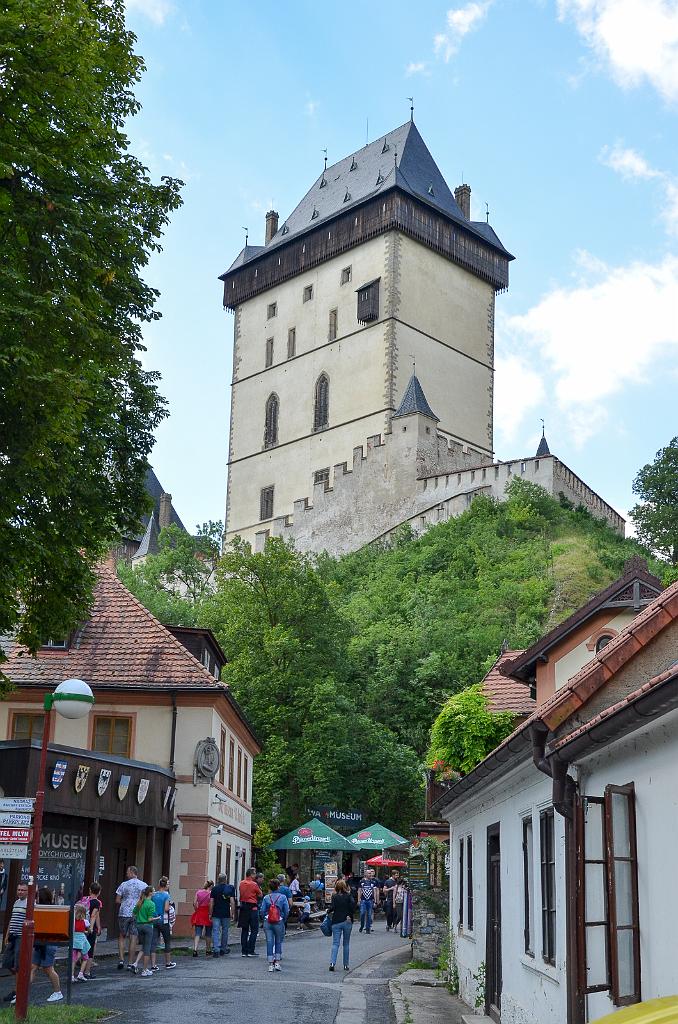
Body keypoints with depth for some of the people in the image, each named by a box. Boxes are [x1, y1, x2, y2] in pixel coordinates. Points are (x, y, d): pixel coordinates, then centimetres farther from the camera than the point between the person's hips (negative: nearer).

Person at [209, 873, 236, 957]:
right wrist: (232, 913, -1)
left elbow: (211, 902, -1)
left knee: (216, 931, -1)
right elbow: (232, 902, -6)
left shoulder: (214, 889, 2)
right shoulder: (230, 888, 0)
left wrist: (210, 913, 5)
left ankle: (216, 950, -13)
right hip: (226, 914, 0)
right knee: (225, 931, 14)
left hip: (216, 913, 0)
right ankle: (223, 949, 22)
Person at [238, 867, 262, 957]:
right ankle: (251, 951, -2)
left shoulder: (241, 883, 4)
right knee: (254, 930, 2)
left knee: (244, 930, 11)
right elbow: (260, 895, -2)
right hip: (252, 908, -6)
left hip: (243, 907, 6)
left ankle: (244, 951, 12)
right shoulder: (254, 884, -13)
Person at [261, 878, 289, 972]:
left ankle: (270, 964, 4)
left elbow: (262, 910, -2)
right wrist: (284, 921, 10)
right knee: (278, 942, 13)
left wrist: (265, 919, 11)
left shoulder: (266, 897, 0)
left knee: (269, 942, 5)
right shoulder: (283, 897, -5)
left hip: (267, 923, 1)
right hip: (279, 923, -1)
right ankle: (277, 962, 11)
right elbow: (287, 911, -5)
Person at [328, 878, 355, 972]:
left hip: (336, 922, 0)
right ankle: (346, 965, 13)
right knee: (346, 944, 12)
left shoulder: (334, 896, -1)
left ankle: (332, 963, -17)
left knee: (335, 943, 0)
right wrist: (350, 915, -5)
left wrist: (330, 913, 8)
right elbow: (353, 904, -14)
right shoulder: (348, 896, 0)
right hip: (347, 922, 1)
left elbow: (332, 908, -11)